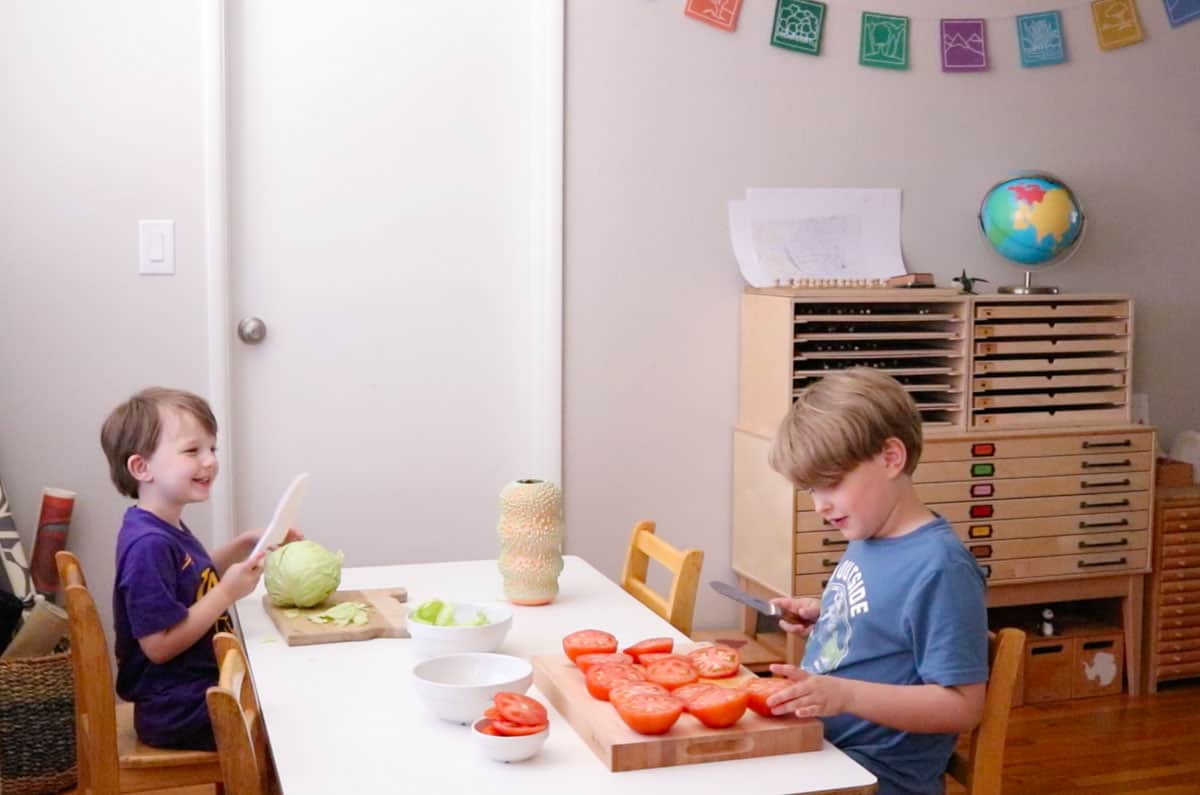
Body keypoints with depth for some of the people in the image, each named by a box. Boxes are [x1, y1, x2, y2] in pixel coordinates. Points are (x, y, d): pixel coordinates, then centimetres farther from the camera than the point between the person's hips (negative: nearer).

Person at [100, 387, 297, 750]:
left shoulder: (167, 528, 5)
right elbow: (159, 645, -26)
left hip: (202, 687, 10)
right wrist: (228, 592, -22)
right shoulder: (149, 545, -24)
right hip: (177, 712, -10)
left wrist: (246, 544, 11)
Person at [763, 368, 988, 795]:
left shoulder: (939, 567, -21)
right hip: (817, 747, 8)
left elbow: (961, 706, -21)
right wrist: (821, 616, 6)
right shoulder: (866, 539, 6)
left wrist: (844, 695, -30)